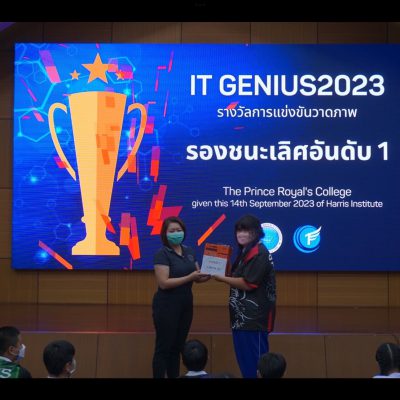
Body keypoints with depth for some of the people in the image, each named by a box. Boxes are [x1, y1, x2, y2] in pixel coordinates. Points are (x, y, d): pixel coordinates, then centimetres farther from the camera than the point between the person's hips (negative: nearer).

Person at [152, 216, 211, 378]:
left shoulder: (189, 252, 9)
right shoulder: (162, 254, -12)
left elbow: (198, 277, 11)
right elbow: (164, 283, -21)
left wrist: (209, 274, -11)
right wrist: (190, 277, -24)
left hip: (186, 304, 7)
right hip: (167, 306, -7)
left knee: (178, 347, 12)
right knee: (164, 348, -2)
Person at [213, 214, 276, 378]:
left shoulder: (259, 254, -15)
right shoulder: (245, 252, 16)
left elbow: (247, 284, -20)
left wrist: (221, 278, -12)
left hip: (254, 317, -10)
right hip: (242, 315, 10)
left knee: (255, 360, -6)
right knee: (244, 359, 13)